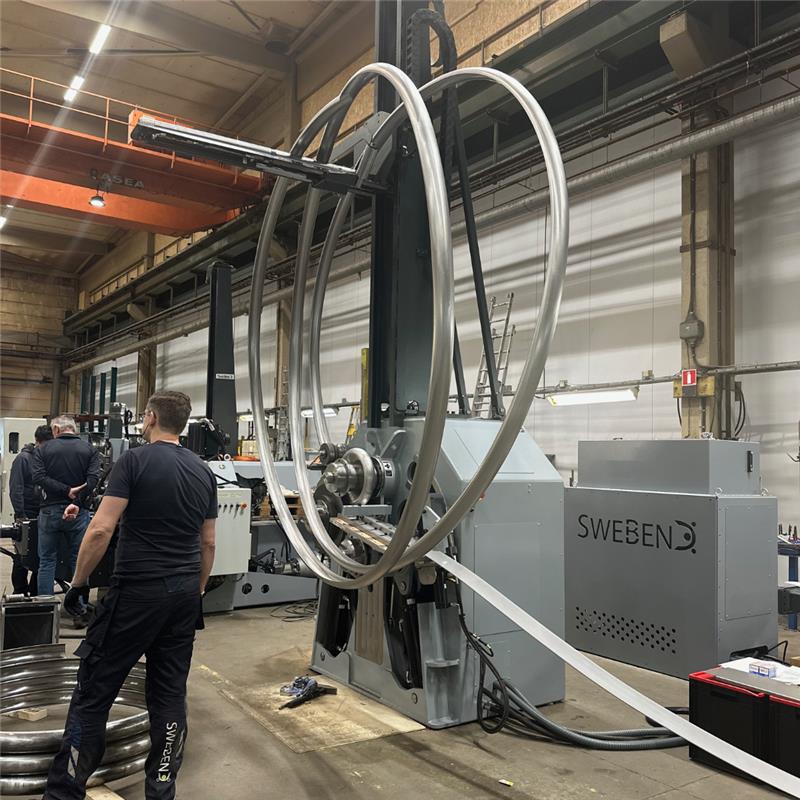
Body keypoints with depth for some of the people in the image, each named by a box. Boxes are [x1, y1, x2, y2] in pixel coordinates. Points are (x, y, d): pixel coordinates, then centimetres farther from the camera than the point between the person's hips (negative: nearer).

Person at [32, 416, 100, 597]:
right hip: (79, 512, 0)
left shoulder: (43, 449, 3)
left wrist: (67, 491, -15)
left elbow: (39, 477, -11)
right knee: (78, 560, 8)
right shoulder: (90, 450, 2)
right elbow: (93, 479, -11)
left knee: (47, 560, 9)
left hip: (50, 510, 0)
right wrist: (76, 501, -14)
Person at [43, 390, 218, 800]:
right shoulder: (204, 472, 8)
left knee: (94, 692, 6)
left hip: (136, 592, -5)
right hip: (184, 595, 6)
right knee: (170, 693, 12)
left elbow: (101, 529, -15)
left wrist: (78, 582, -2)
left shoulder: (134, 460, -9)